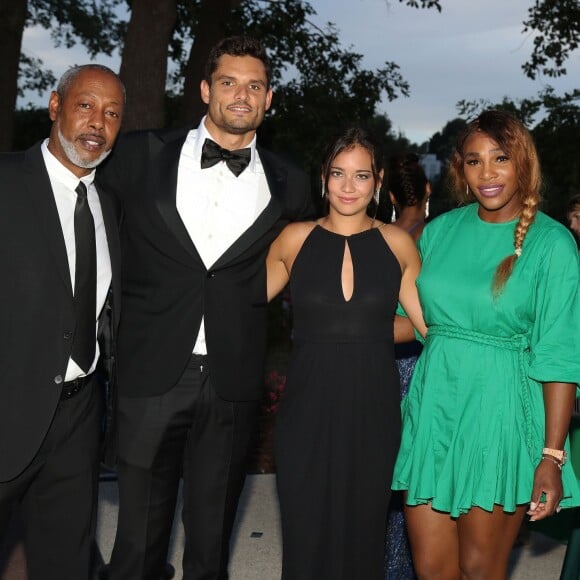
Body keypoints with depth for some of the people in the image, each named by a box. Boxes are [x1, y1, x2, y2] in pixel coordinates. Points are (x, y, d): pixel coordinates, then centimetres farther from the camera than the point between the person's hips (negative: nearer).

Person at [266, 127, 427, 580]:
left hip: (373, 409, 1)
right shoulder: (295, 239, 2)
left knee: (363, 532, 13)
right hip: (308, 407, 0)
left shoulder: (397, 244, 2)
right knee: (306, 532, 7)